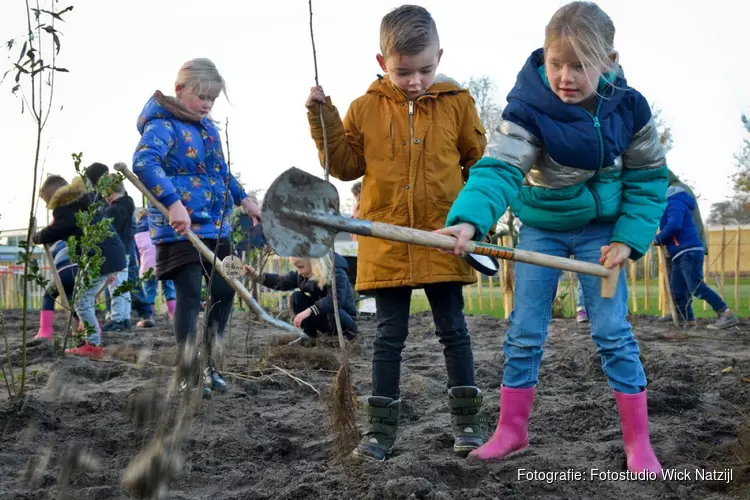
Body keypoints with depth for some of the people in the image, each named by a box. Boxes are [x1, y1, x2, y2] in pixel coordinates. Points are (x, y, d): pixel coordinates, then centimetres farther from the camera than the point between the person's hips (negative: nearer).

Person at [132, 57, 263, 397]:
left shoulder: (208, 127, 15)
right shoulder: (163, 125, -12)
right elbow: (144, 162, -31)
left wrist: (243, 198, 24)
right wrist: (173, 203, -40)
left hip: (216, 227, 8)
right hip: (180, 229, -8)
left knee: (225, 290, 10)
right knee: (189, 295, -6)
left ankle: (210, 363, 24)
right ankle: (189, 375, 5)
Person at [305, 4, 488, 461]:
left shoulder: (457, 102, 0)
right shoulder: (366, 108, 1)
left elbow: (480, 163, 7)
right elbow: (346, 166, 5)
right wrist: (324, 118, -4)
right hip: (386, 244, 1)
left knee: (453, 329, 8)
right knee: (390, 336, 7)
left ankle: (467, 421, 19)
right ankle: (381, 428, 14)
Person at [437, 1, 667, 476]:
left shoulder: (629, 107, -15)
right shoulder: (529, 109, -24)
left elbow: (649, 177, -4)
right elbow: (500, 169, -37)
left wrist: (628, 238, -12)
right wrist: (469, 220, -55)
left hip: (600, 229, 1)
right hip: (541, 229, 0)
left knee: (613, 331, -2)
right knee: (524, 332, 3)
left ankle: (638, 440, 10)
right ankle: (512, 429, 19)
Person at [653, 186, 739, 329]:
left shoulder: (675, 203, -8)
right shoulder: (671, 204, 24)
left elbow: (674, 226, -23)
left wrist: (658, 239, -10)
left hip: (689, 252, -11)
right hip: (680, 255, 11)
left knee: (696, 287, -19)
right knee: (677, 291, 9)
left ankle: (727, 315, -21)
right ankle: (688, 320, 15)